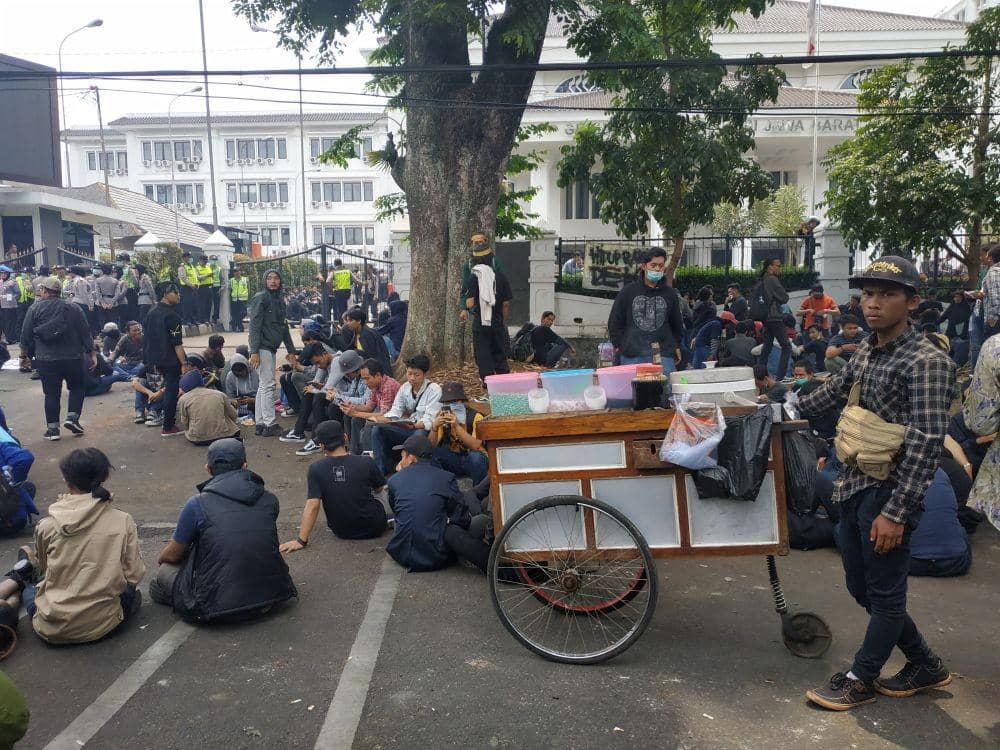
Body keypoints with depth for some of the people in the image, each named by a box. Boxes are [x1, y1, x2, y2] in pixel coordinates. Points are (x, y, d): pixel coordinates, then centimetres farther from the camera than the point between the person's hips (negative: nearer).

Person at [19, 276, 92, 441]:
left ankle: (52, 428, 7)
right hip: (73, 357, 0)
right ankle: (72, 417, 2)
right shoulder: (73, 308, 0)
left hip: (46, 359, 0)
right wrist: (91, 351, 7)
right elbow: (85, 332, 1)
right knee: (78, 387, 17)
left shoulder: (35, 309, 0)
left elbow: (27, 336, 2)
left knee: (51, 393, 6)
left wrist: (29, 354, 14)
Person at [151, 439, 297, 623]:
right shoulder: (269, 499, 1)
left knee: (165, 571, 19)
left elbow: (172, 555, 4)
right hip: (270, 596, 4)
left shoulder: (197, 504, -10)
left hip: (217, 608, -4)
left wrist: (161, 559, 30)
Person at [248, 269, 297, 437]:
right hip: (263, 348, -9)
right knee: (268, 385, -9)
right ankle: (270, 425, -6)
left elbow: (284, 326, 22)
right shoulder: (260, 298, -9)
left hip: (272, 348, 9)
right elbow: (254, 325, -15)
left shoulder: (280, 299, 16)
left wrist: (292, 351, 21)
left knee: (264, 385, 12)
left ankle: (260, 423, 18)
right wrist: (254, 351, -22)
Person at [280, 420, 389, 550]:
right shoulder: (366, 462, -16)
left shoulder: (316, 468, -16)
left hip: (342, 532, 0)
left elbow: (312, 505, -20)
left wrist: (301, 540, -17)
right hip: (374, 529, 0)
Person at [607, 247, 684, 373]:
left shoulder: (670, 293, 11)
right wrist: (618, 344, 5)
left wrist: (676, 346, 18)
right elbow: (614, 321, 10)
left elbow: (677, 323, 21)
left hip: (663, 355, 1)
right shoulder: (628, 291, 6)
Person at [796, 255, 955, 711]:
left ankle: (860, 680, 24)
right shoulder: (868, 349, 8)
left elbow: (926, 444, -21)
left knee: (884, 594, 8)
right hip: (853, 487, 9)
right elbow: (836, 388, 26)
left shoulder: (925, 361, -17)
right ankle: (925, 667, 35)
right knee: (861, 586, 18)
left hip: (888, 494, -9)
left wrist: (895, 512, -22)